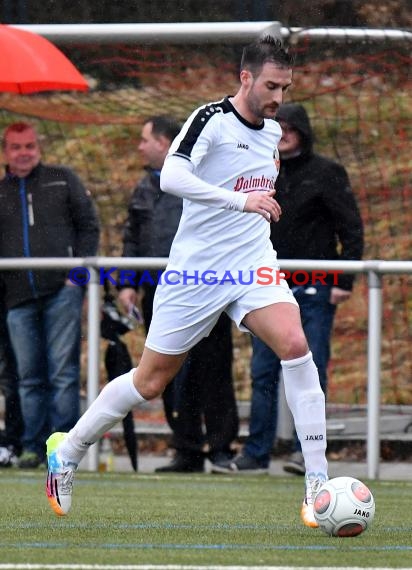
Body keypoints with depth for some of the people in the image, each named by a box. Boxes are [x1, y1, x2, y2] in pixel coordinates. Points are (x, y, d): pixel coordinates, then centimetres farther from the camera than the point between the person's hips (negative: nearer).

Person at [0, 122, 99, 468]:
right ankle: (34, 446, 7)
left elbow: (89, 226, 9)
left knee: (63, 371, -7)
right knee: (29, 376, 3)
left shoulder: (62, 180, 11)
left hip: (61, 291, -3)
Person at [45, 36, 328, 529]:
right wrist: (241, 199, -36)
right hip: (196, 268, -5)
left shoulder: (272, 131, 10)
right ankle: (68, 449, 30)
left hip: (252, 265, 5)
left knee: (294, 344, -21)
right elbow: (171, 177, -31)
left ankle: (317, 482, -19)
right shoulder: (211, 119, -13)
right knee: (151, 380, 5)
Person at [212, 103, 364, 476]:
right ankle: (256, 454, 5)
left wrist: (345, 280, -12)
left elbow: (351, 229, -5)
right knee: (263, 372, 3)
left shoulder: (327, 174, -2)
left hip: (314, 290, -5)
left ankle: (307, 450, 2)